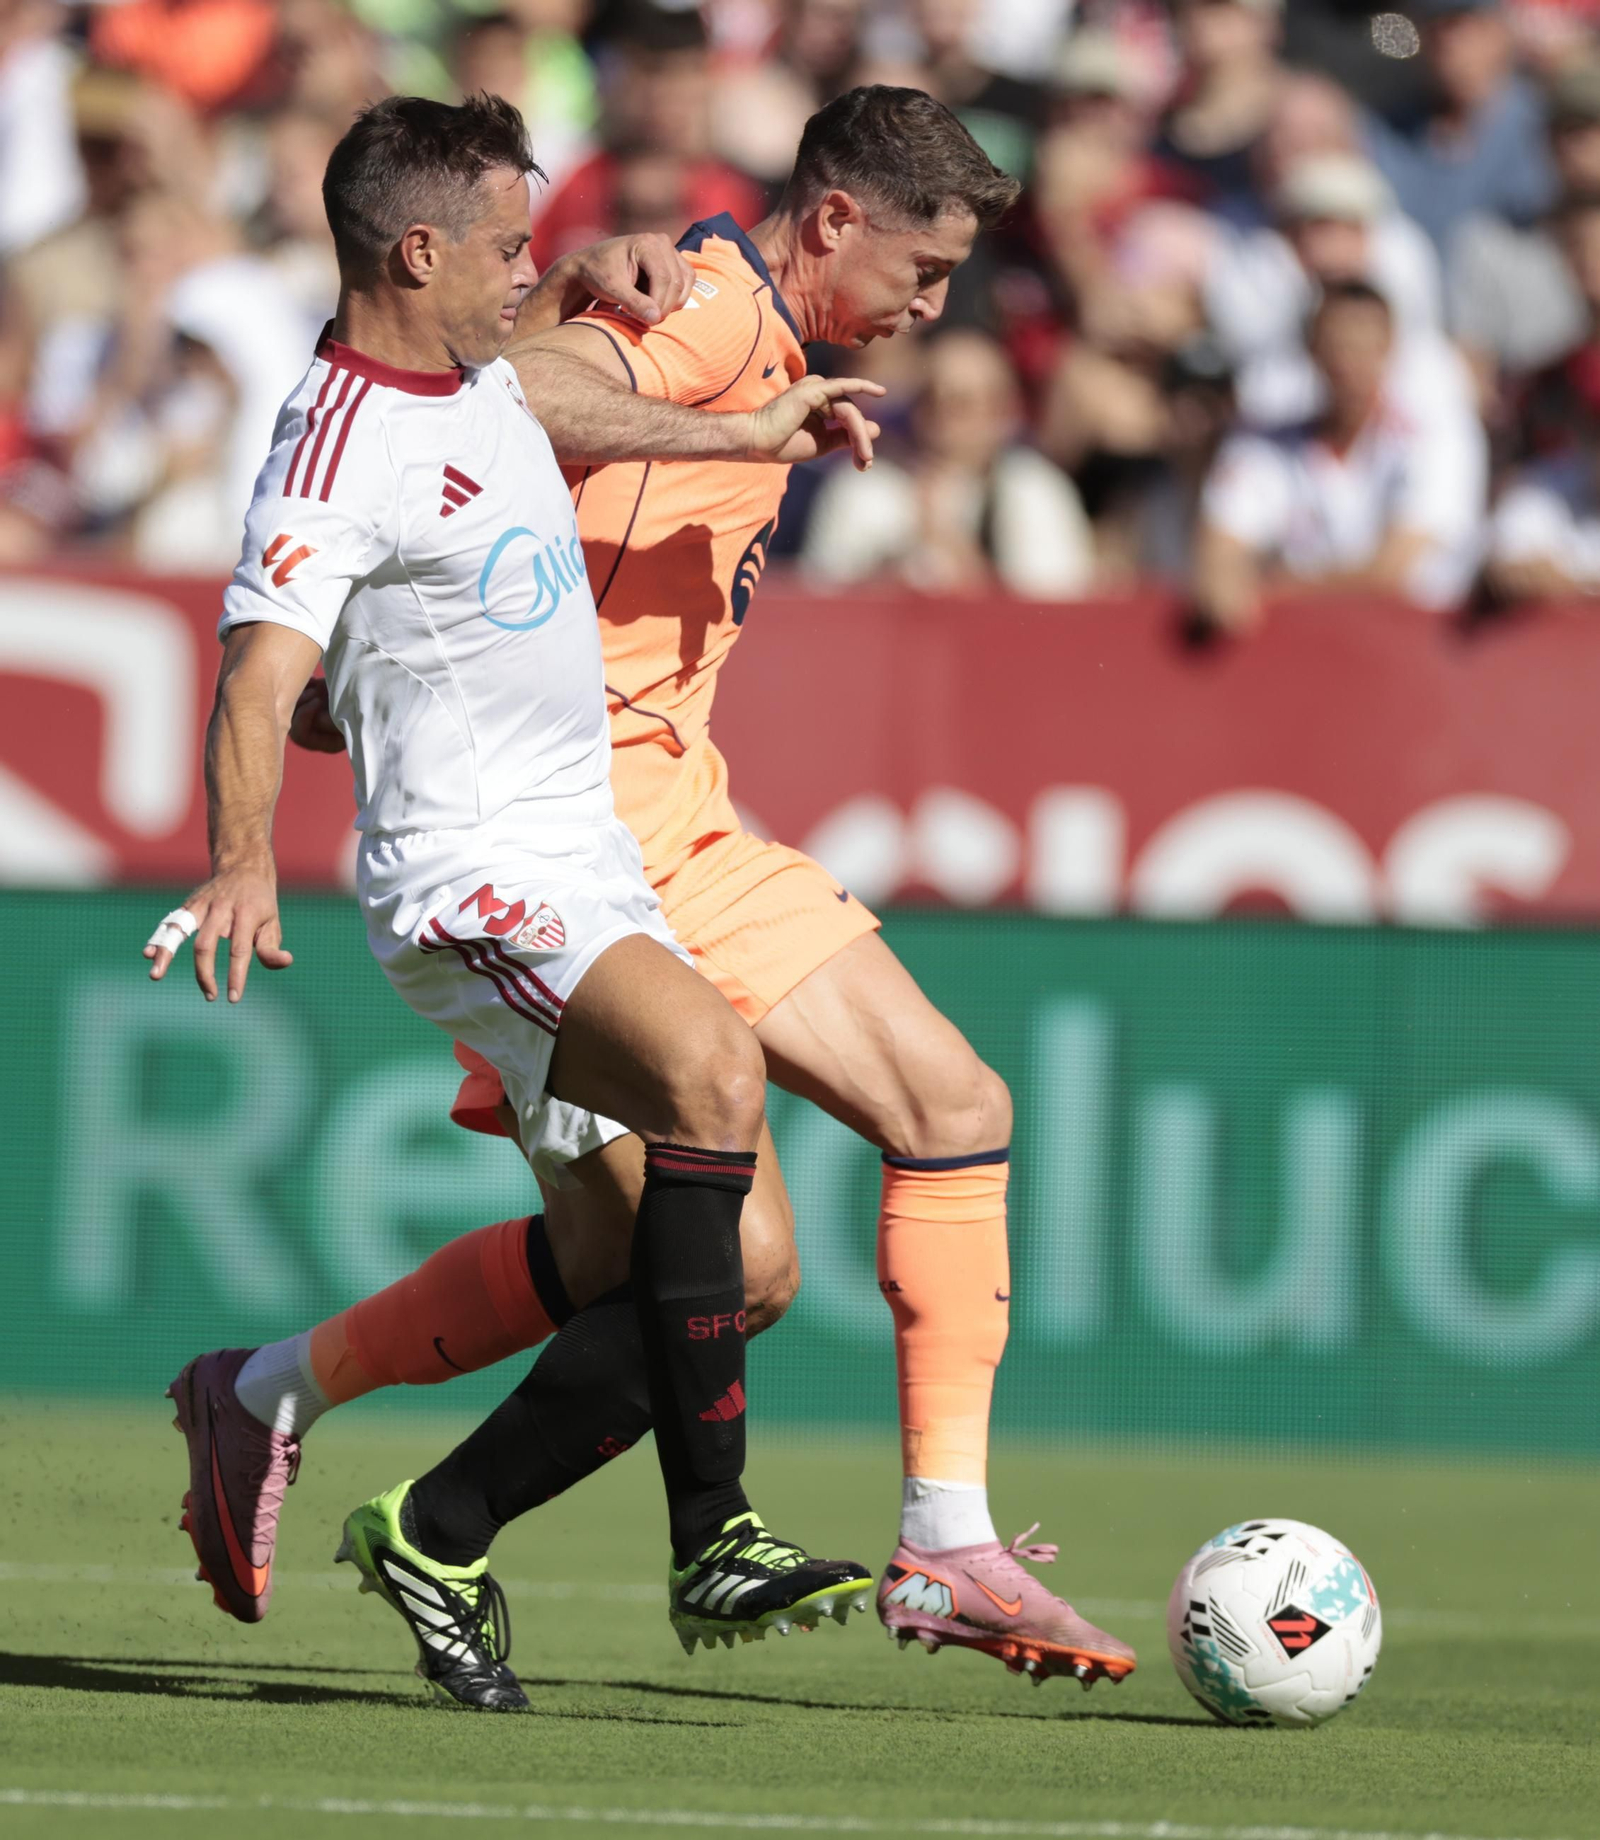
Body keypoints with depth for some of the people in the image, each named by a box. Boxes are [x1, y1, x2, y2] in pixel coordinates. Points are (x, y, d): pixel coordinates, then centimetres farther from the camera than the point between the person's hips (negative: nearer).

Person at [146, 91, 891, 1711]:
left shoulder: (465, 376, 12)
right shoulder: (337, 451, -16)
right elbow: (261, 674, -29)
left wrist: (741, 435, 44)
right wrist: (241, 862, -45)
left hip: (588, 867, 10)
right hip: (476, 885, -10)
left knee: (742, 1267, 5)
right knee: (712, 1074, -34)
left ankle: (437, 1540, 13)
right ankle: (713, 1541, -32)